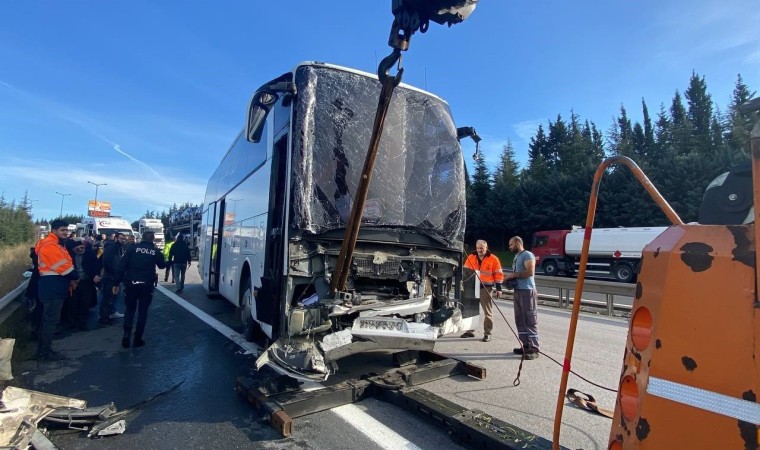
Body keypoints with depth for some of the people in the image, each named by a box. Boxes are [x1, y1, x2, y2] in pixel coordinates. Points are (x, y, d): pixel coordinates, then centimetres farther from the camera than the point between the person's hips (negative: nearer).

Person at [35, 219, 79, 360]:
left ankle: (43, 349, 24)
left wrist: (70, 279, 3)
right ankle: (45, 352, 0)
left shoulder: (55, 245, 19)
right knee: (51, 319, -6)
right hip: (52, 287, -11)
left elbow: (63, 265, 16)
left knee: (48, 318, 16)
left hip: (53, 286, 11)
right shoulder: (50, 245, -16)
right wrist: (75, 277, -4)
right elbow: (64, 266, -20)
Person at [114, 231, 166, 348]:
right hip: (147, 284, 0)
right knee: (142, 311, 11)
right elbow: (162, 265, 17)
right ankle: (138, 339, 14)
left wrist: (117, 283, 1)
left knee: (130, 310, 17)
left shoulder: (132, 248, -1)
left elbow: (122, 266, -5)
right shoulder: (155, 251, 1)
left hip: (131, 283, 1)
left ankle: (126, 336, 9)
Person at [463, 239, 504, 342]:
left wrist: (498, 288, -7)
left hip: (486, 288, -3)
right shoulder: (471, 257, 4)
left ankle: (487, 333, 14)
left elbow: (498, 274, -3)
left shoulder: (493, 259, -5)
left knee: (488, 311, 4)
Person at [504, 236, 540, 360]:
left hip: (527, 291, -9)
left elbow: (530, 271, -21)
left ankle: (533, 349, -2)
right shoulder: (516, 257, 20)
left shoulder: (527, 255, -9)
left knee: (530, 320, -6)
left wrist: (513, 275, -14)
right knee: (520, 320, 10)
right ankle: (525, 346, 17)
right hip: (518, 291, 10)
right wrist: (510, 278, 7)